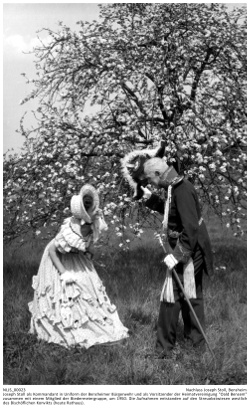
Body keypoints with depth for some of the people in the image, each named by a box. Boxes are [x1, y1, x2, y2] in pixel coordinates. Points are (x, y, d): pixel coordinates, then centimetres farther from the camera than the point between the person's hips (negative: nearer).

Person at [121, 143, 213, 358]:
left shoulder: (182, 190, -24)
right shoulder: (175, 187, 6)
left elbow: (191, 228, -28)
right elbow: (171, 210, 25)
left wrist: (177, 255, -27)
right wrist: (151, 198, 14)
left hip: (189, 252, -10)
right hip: (191, 252, 10)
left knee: (171, 298, -2)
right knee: (191, 297, 19)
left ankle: (164, 349, 8)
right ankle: (196, 340, 32)